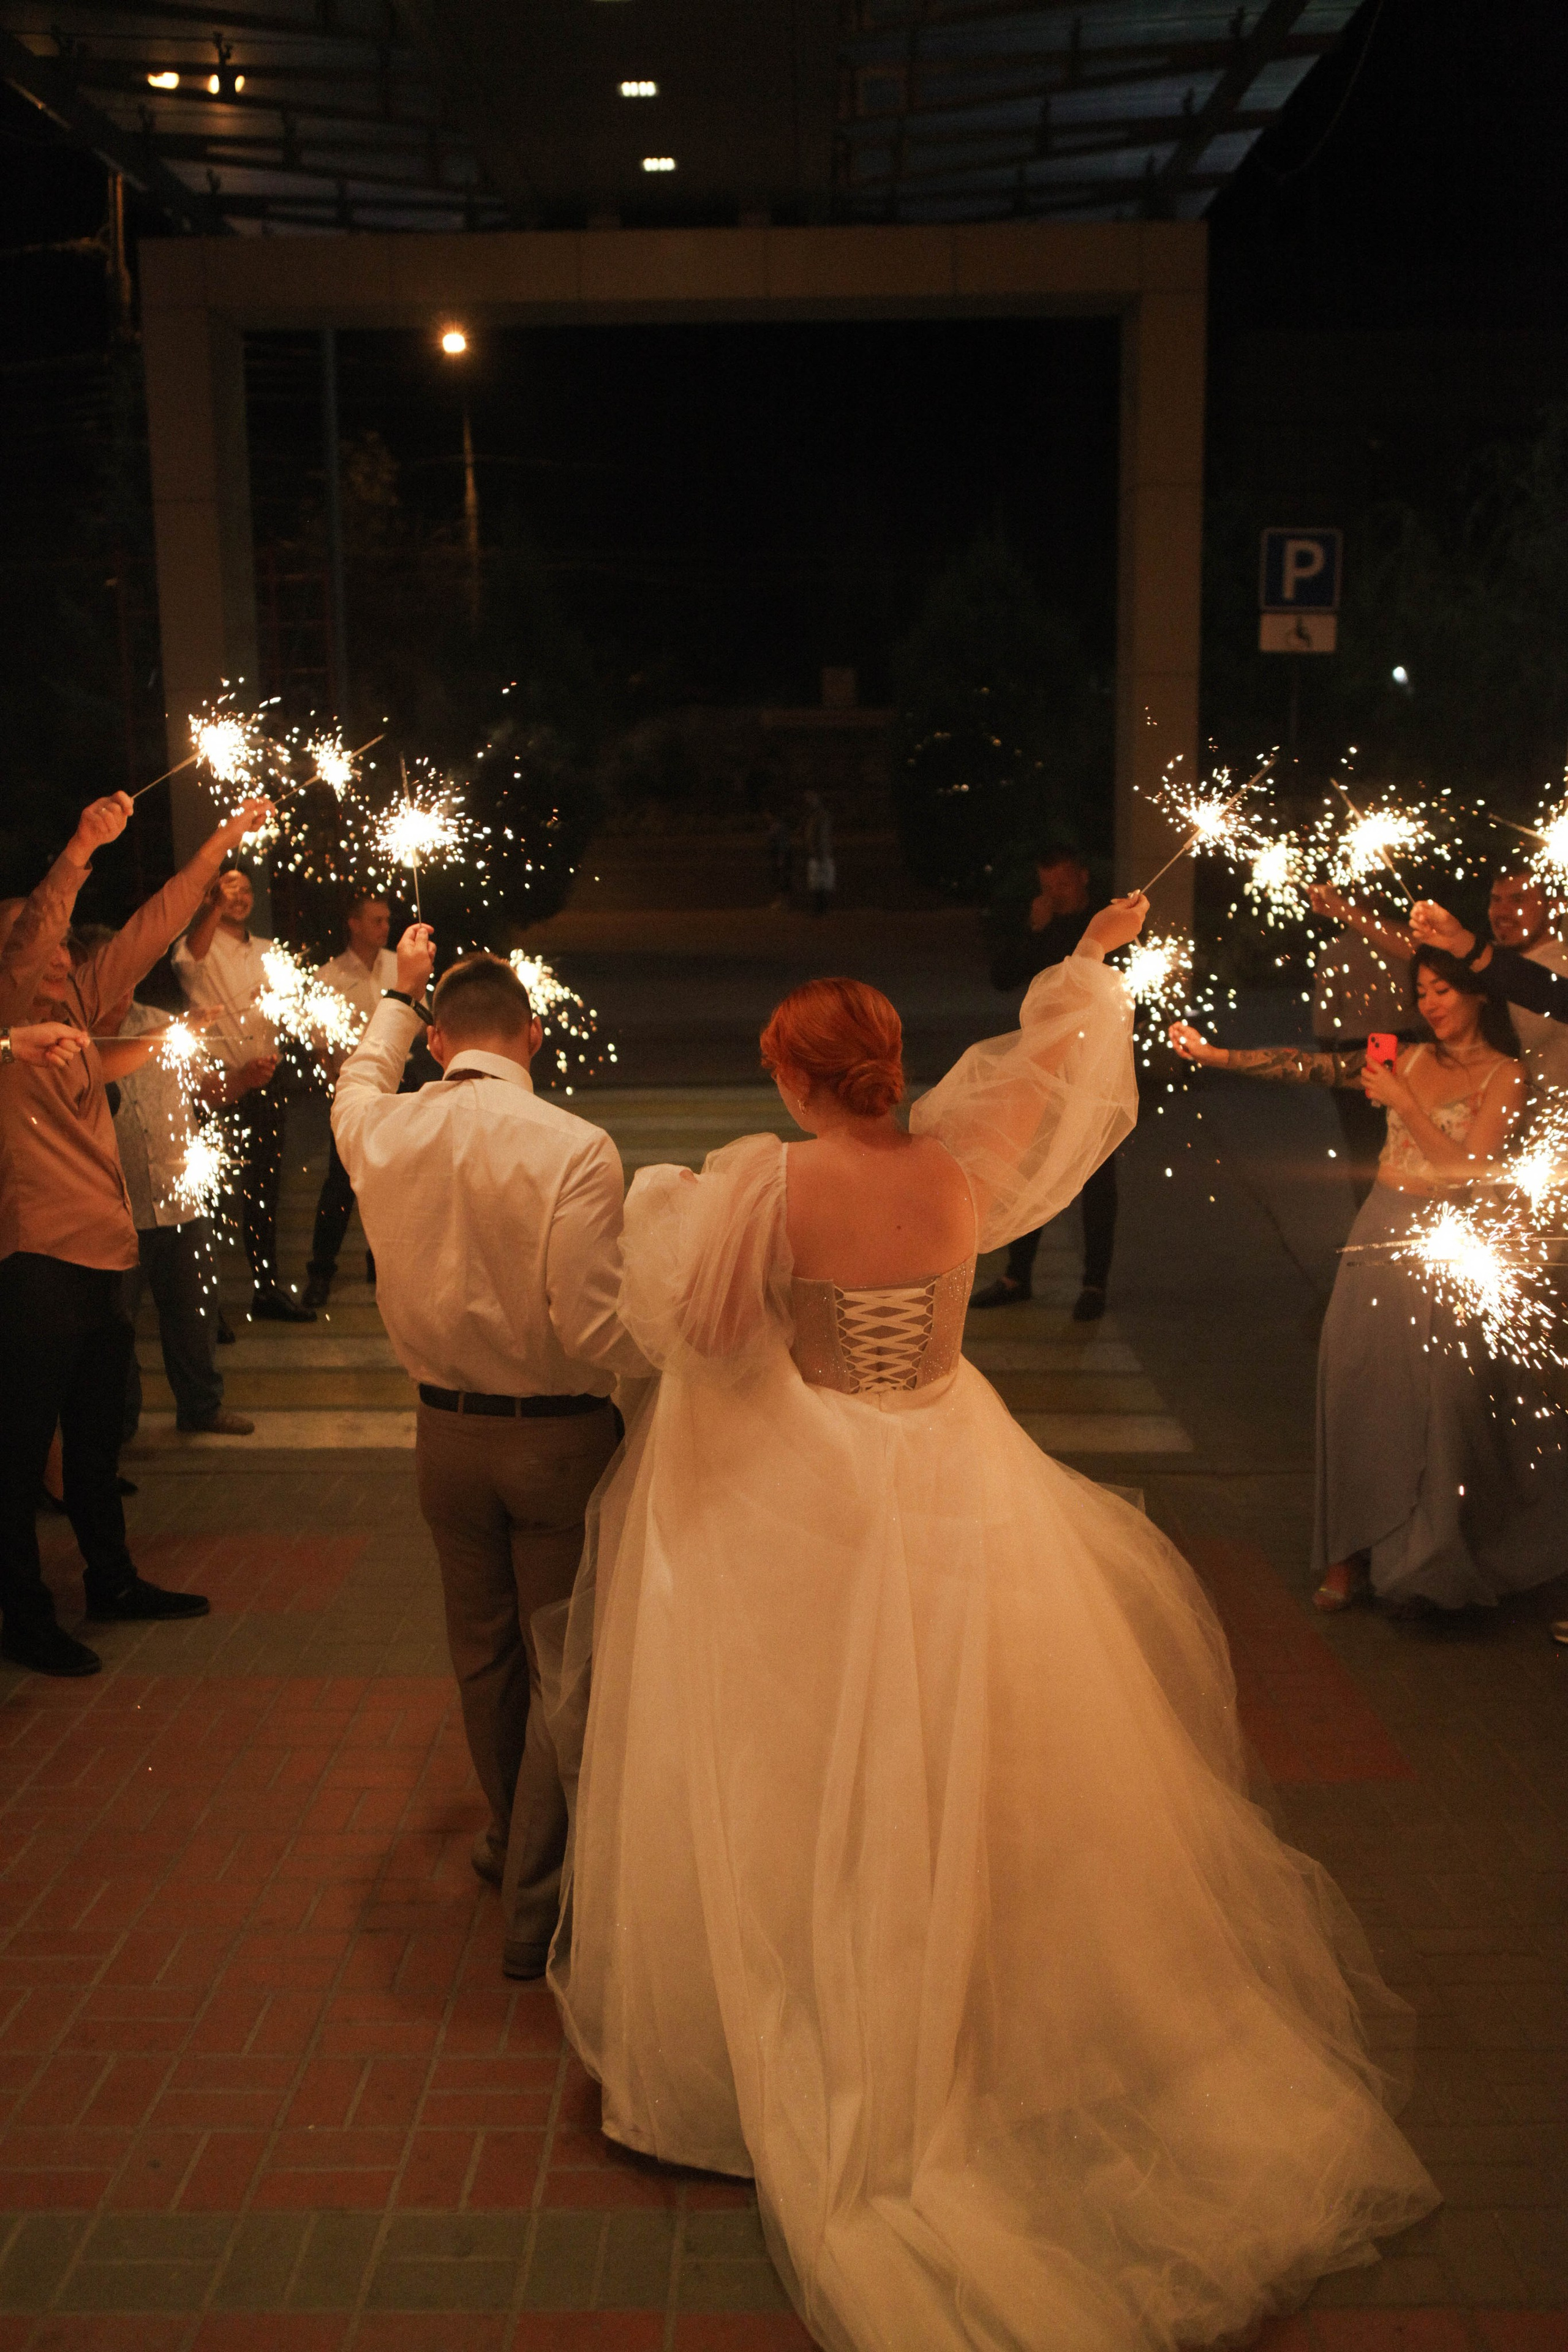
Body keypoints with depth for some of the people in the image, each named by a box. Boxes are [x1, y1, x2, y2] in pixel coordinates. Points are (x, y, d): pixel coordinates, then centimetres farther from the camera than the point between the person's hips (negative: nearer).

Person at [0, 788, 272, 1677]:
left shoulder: (77, 1004, 12)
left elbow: (152, 929, 14)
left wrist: (224, 841, 14)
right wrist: (82, 851, -35)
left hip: (102, 1250, 8)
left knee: (99, 1435, 19)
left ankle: (113, 1578, 32)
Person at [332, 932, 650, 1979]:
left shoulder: (383, 1134, -5)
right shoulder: (574, 1148, -20)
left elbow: (360, 1082, 22)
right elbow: (596, 1327, -23)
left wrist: (399, 993, 36)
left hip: (448, 1432, 5)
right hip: (559, 1435, -5)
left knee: (484, 1654, 23)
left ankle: (510, 1840, 44)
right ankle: (538, 1905, 18)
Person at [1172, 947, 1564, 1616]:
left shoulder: (1504, 1076, -3)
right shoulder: (1408, 1058, 10)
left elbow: (1472, 1167, -12)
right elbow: (1316, 1066, 5)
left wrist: (1404, 1104, -13)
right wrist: (1218, 1056, -1)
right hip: (1381, 1232, 4)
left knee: (1441, 1399, -5)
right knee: (1359, 1382, 0)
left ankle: (1430, 1563, 11)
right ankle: (1356, 1551, 8)